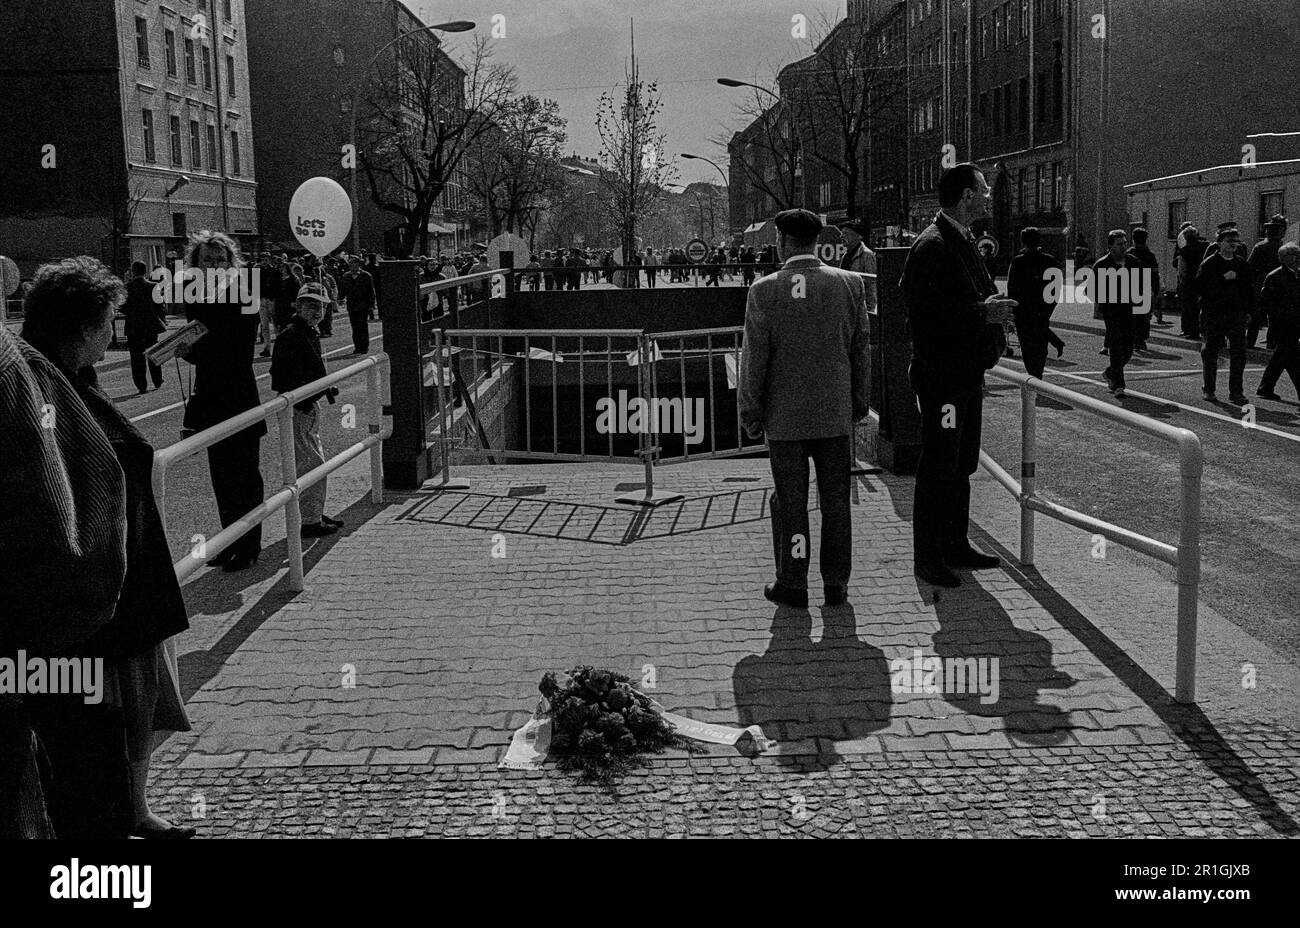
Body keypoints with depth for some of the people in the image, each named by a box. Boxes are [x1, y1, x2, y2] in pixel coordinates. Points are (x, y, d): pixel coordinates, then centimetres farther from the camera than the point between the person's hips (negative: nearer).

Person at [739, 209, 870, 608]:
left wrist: (751, 412, 1)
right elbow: (860, 350, 5)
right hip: (836, 413, 2)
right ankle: (836, 584, 16)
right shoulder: (850, 284, -1)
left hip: (785, 415, -2)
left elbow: (754, 359, -7)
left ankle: (793, 585, 13)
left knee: (790, 501, 6)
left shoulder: (765, 291, -10)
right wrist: (859, 399, 15)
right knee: (836, 500, 10)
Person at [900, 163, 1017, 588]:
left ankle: (956, 546, 27)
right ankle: (927, 558, 6)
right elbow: (926, 314, -25)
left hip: (968, 373, 10)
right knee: (937, 470, -3)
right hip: (941, 374, -10)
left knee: (961, 466, 16)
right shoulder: (931, 247, -17)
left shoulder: (963, 242, 15)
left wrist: (992, 307, 5)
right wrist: (982, 313, -21)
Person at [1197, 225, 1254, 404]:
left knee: (1239, 354, -4)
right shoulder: (1209, 264, -4)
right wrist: (1223, 279, -20)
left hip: (1237, 315, 3)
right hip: (1214, 316, -3)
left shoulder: (1242, 263, 10)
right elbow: (1200, 288, -14)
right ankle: (1208, 389, 22)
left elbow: (1249, 288, 18)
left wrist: (1249, 310, 13)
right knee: (1211, 353, 7)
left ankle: (1236, 392, 1)